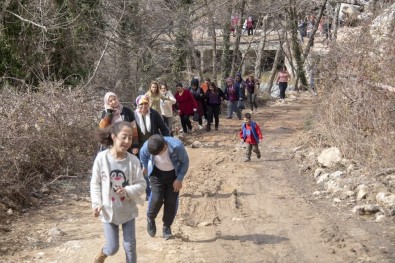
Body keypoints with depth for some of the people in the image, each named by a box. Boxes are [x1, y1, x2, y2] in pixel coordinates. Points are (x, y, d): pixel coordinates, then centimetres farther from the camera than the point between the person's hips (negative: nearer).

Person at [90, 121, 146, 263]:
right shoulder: (101, 158, -14)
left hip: (128, 210, 1)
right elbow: (95, 184, -5)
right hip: (108, 210, -1)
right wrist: (96, 203, -13)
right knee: (112, 248, 6)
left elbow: (141, 184, -9)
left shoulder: (133, 160, -13)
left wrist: (127, 191, -26)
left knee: (130, 245, 9)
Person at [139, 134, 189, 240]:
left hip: (174, 174, 0)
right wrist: (145, 166, 14)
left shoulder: (177, 146, -35)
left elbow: (185, 162, -16)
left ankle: (167, 226, 17)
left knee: (171, 201, -3)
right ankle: (150, 219, 17)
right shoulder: (148, 146, -29)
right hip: (157, 173, 0)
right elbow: (143, 154, -3)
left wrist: (179, 179, -16)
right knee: (157, 198, -12)